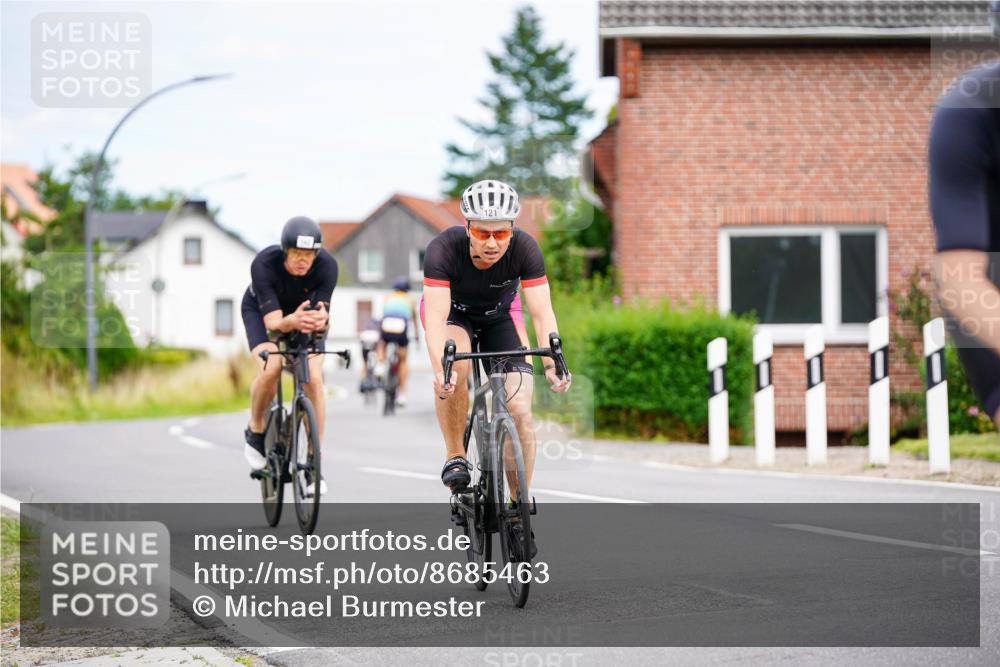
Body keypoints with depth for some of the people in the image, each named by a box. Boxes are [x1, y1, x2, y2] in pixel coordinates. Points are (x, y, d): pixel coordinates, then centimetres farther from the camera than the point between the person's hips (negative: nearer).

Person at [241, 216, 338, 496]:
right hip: (262, 311, -2)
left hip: (305, 311, 2)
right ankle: (255, 432, 1)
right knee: (270, 369, -28)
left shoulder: (326, 265, -33)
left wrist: (319, 320, -59)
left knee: (313, 379, -17)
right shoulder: (264, 264, -37)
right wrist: (293, 321, -62)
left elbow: (322, 314, -35)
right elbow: (273, 321, -40)